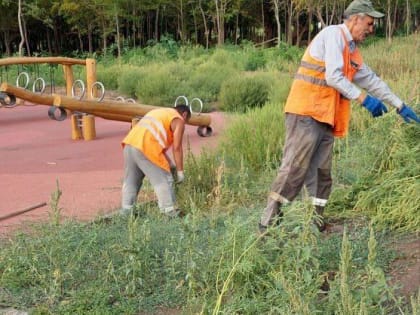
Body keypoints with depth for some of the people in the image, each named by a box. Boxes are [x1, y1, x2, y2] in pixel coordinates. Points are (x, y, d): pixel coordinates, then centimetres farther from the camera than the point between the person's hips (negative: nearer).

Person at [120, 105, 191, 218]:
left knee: (130, 180, 20)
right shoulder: (178, 120, 8)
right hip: (145, 148, -8)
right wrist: (180, 171, 6)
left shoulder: (159, 113, 33)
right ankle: (170, 212, 3)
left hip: (130, 143, 8)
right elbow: (177, 148, 0)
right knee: (163, 180, 1)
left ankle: (126, 210, 24)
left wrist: (170, 163, 31)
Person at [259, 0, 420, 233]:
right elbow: (333, 76, -17)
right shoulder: (333, 35, -7)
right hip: (306, 113, -9)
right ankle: (269, 220, -7)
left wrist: (401, 106, 29)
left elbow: (371, 80, 27)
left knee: (322, 172, 7)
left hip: (325, 117, 9)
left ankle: (315, 220, 12)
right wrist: (363, 99, -15)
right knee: (295, 168, -11)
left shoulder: (351, 50, 20)